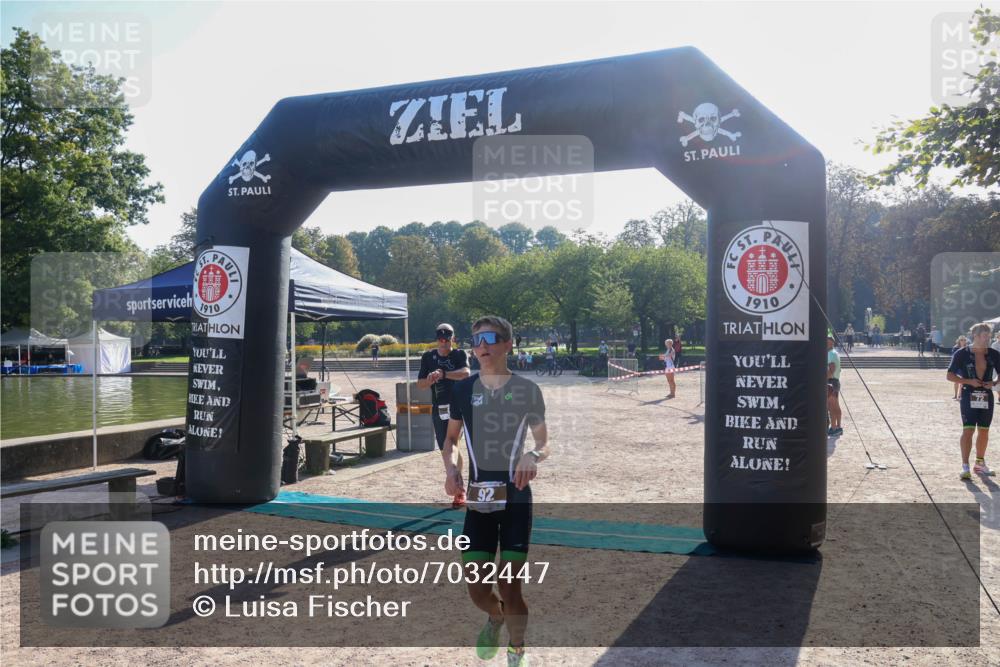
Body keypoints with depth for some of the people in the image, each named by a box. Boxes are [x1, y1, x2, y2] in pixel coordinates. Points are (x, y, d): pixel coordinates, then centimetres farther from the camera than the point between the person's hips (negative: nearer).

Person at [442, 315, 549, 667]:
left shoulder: (526, 389, -4)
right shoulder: (463, 389, 3)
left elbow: (544, 443, 2)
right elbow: (451, 437, 14)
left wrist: (533, 456, -21)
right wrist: (450, 467, -6)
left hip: (516, 496, -2)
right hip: (478, 497, 3)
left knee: (509, 587, -4)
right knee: (477, 589, 4)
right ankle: (496, 618, 42)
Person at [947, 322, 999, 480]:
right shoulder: (962, 354, -7)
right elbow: (950, 375, -4)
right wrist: (969, 381, -16)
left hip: (987, 397, 4)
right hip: (969, 396, -4)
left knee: (984, 431, 11)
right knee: (968, 430, -10)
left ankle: (980, 464, 25)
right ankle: (965, 466, -7)